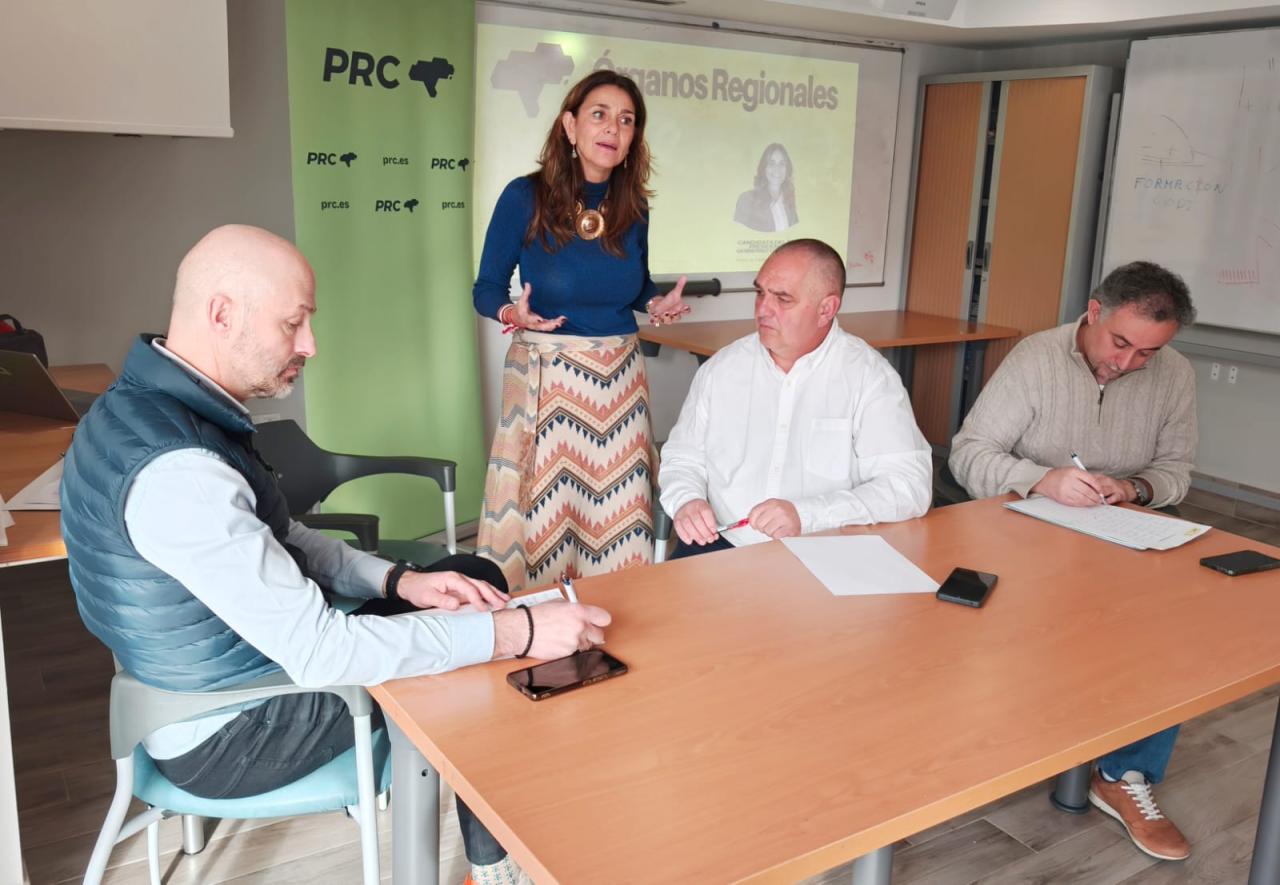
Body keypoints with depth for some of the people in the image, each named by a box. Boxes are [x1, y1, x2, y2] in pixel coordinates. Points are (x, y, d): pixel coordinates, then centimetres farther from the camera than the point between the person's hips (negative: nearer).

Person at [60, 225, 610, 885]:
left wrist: (399, 581, -6)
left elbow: (275, 542, 7)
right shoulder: (176, 471, -34)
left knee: (475, 579, 9)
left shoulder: (149, 404, -2)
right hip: (223, 736, -9)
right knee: (482, 677, -2)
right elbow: (320, 654, -34)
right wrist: (516, 633, -31)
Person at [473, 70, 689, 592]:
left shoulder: (633, 206, 3)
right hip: (545, 376, -3)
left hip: (619, 376, 4)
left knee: (616, 511, 9)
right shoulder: (525, 197, -8)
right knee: (544, 514, 2)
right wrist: (512, 313, -22)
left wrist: (657, 304, -3)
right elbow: (486, 289, -2)